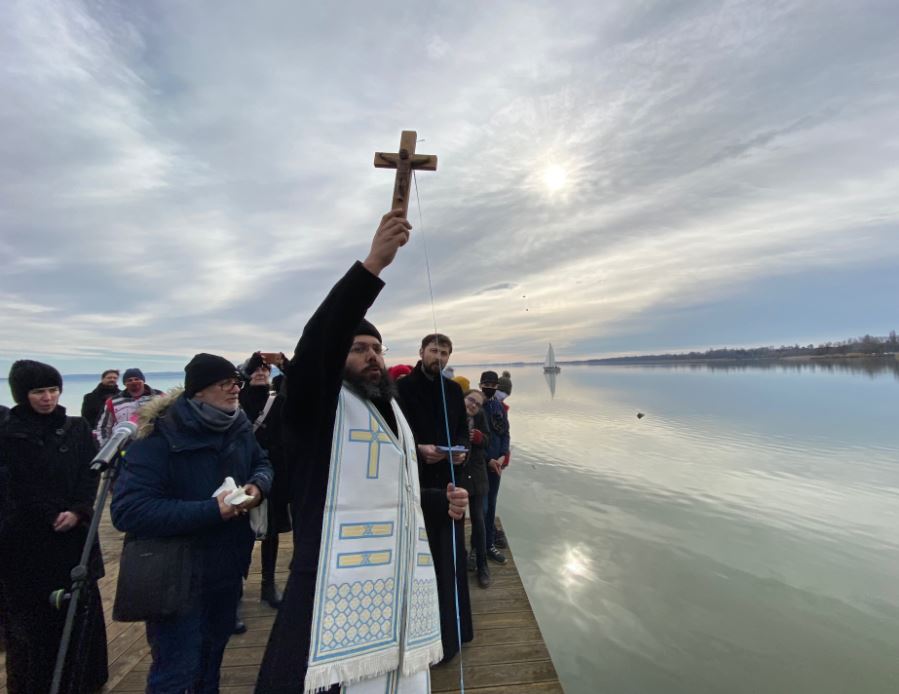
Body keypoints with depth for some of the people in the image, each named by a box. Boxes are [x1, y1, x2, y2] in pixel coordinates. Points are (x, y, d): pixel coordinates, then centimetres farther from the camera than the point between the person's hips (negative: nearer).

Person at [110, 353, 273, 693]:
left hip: (228, 567, 6)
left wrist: (258, 486, -15)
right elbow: (128, 511, -29)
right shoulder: (160, 438, -24)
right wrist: (210, 511, -33)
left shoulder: (238, 426, -5)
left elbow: (262, 464, 8)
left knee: (213, 651, 28)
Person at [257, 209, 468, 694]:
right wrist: (373, 264, -33)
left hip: (402, 591, 7)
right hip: (338, 592, -6)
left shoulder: (395, 412, 17)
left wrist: (443, 501, 8)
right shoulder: (317, 403, -4)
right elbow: (317, 345, -26)